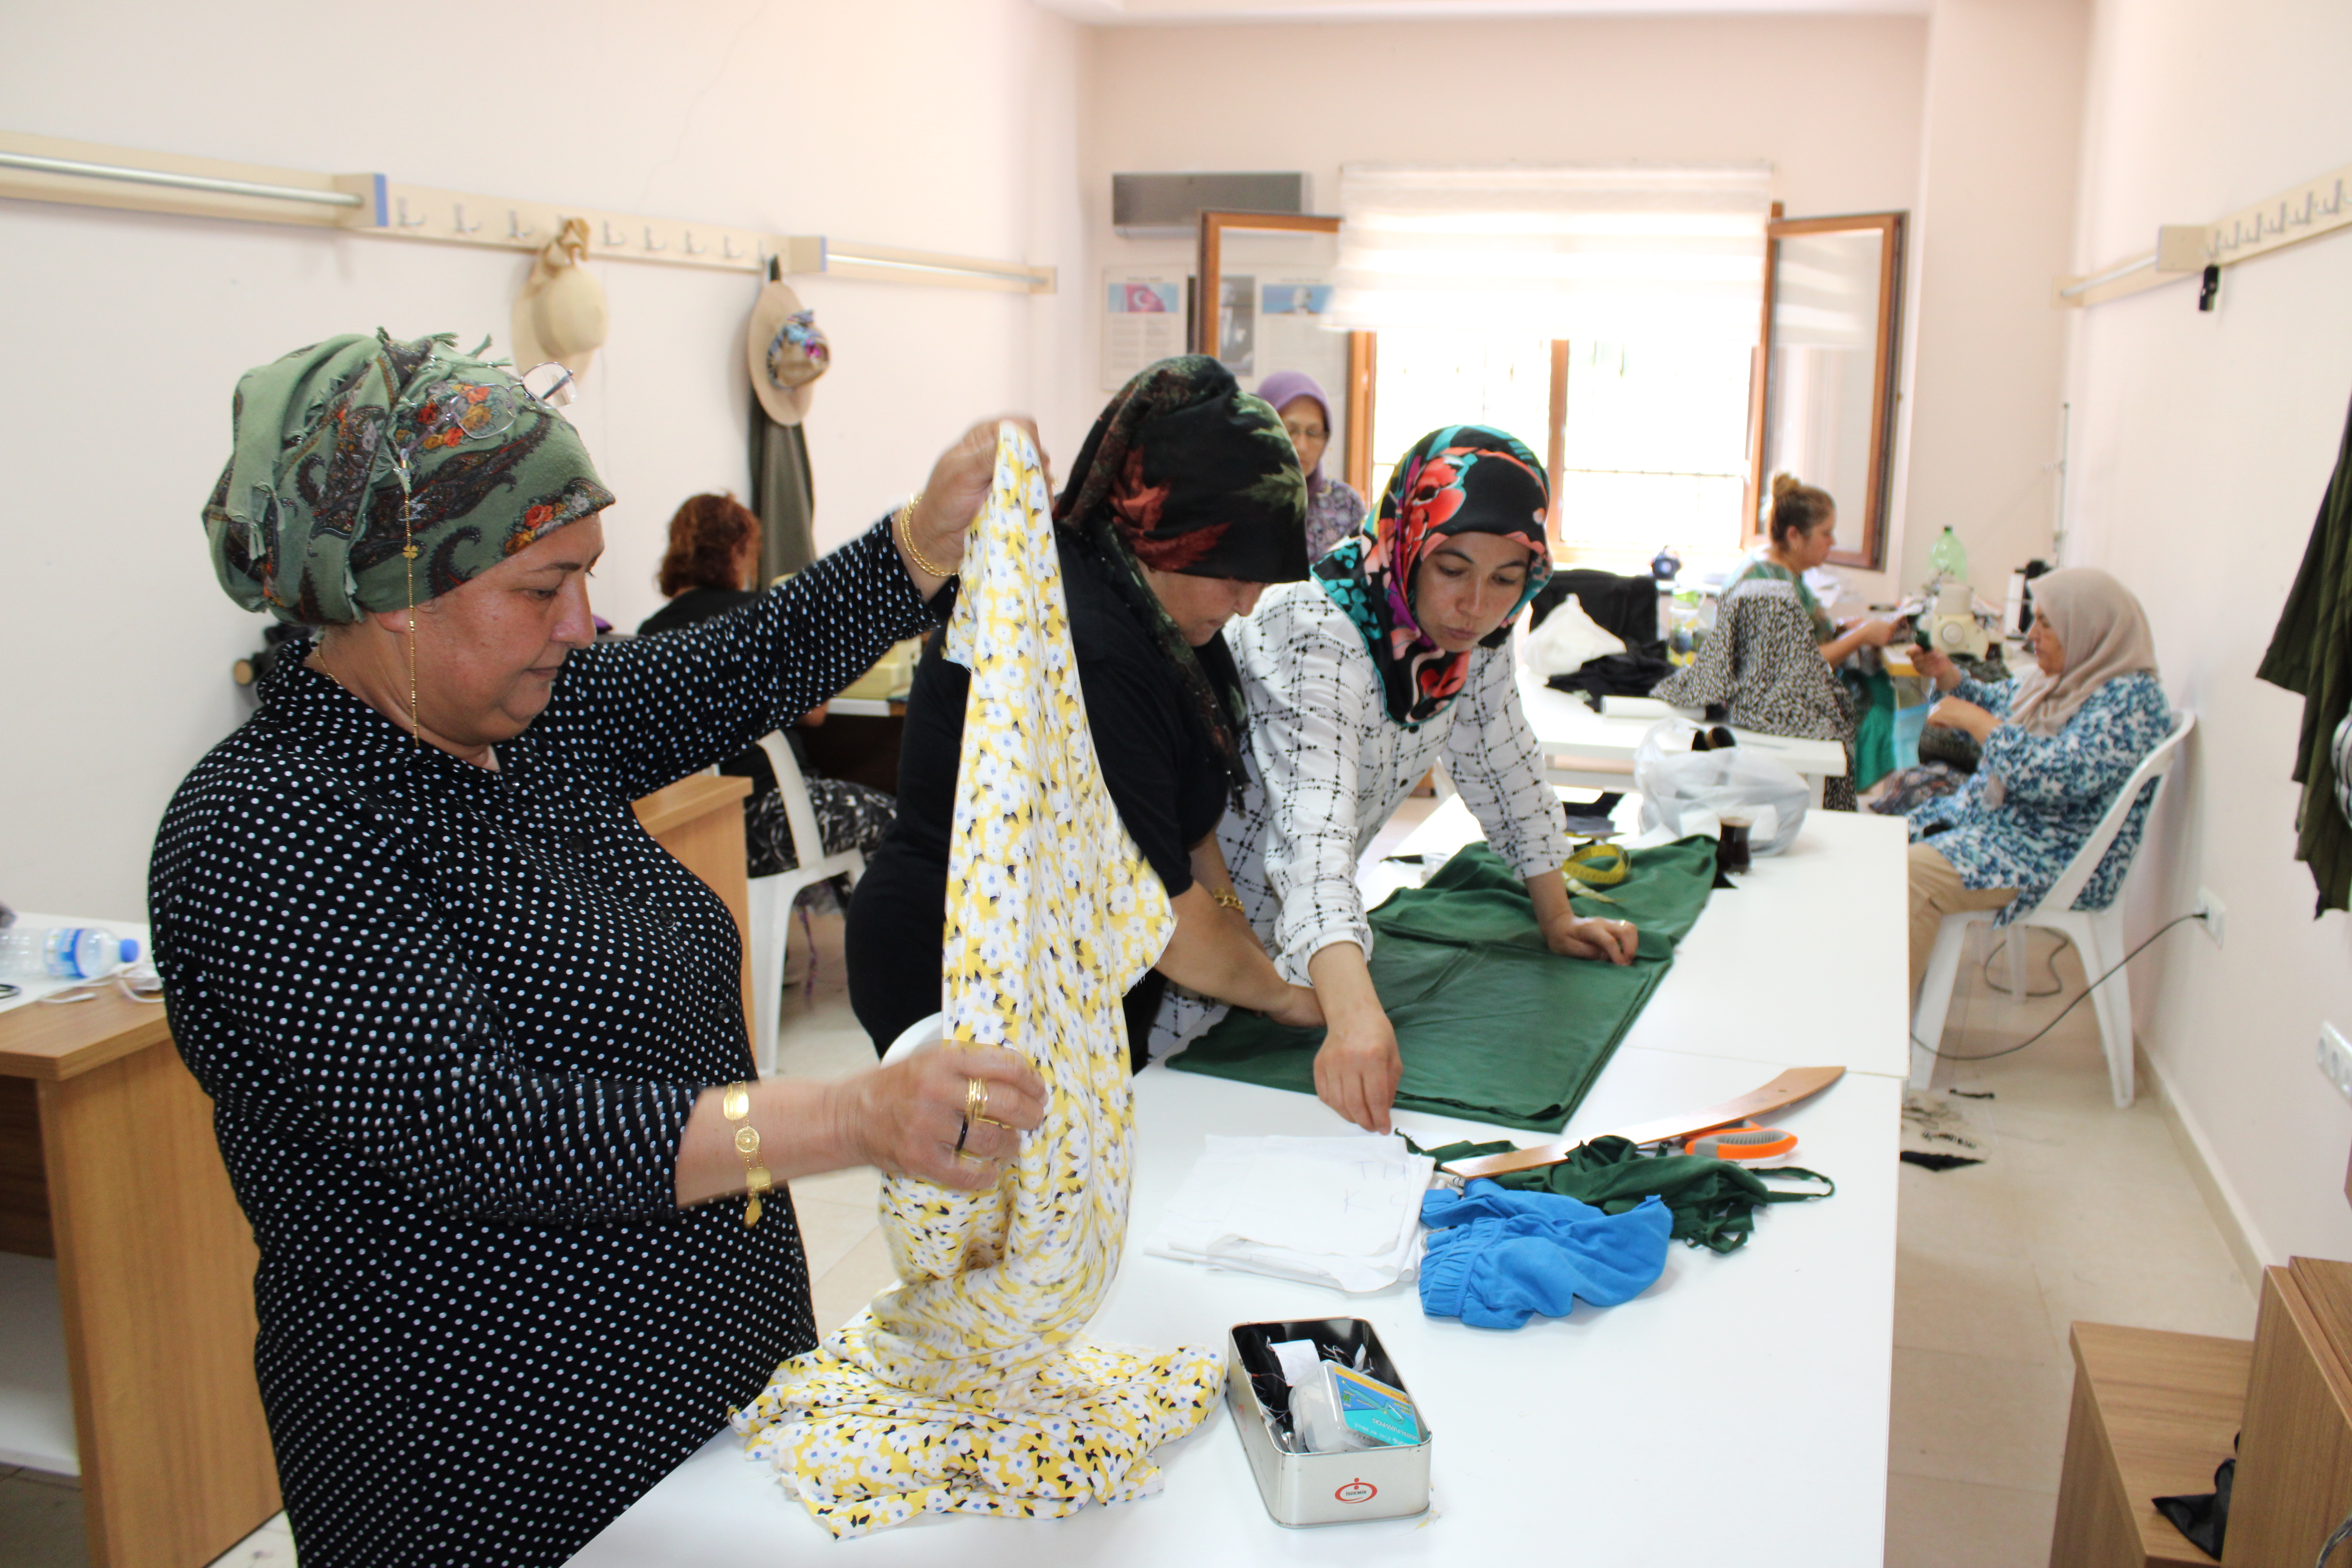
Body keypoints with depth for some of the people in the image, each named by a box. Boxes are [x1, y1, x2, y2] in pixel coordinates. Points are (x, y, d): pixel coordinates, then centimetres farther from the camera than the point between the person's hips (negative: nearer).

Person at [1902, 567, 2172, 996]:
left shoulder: (2133, 699, -19)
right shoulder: (2056, 677, 9)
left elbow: (2059, 776, -30)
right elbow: (1994, 704, 24)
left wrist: (1973, 719, -23)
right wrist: (1949, 678, 3)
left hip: (2056, 859, -10)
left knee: (1913, 872, -26)